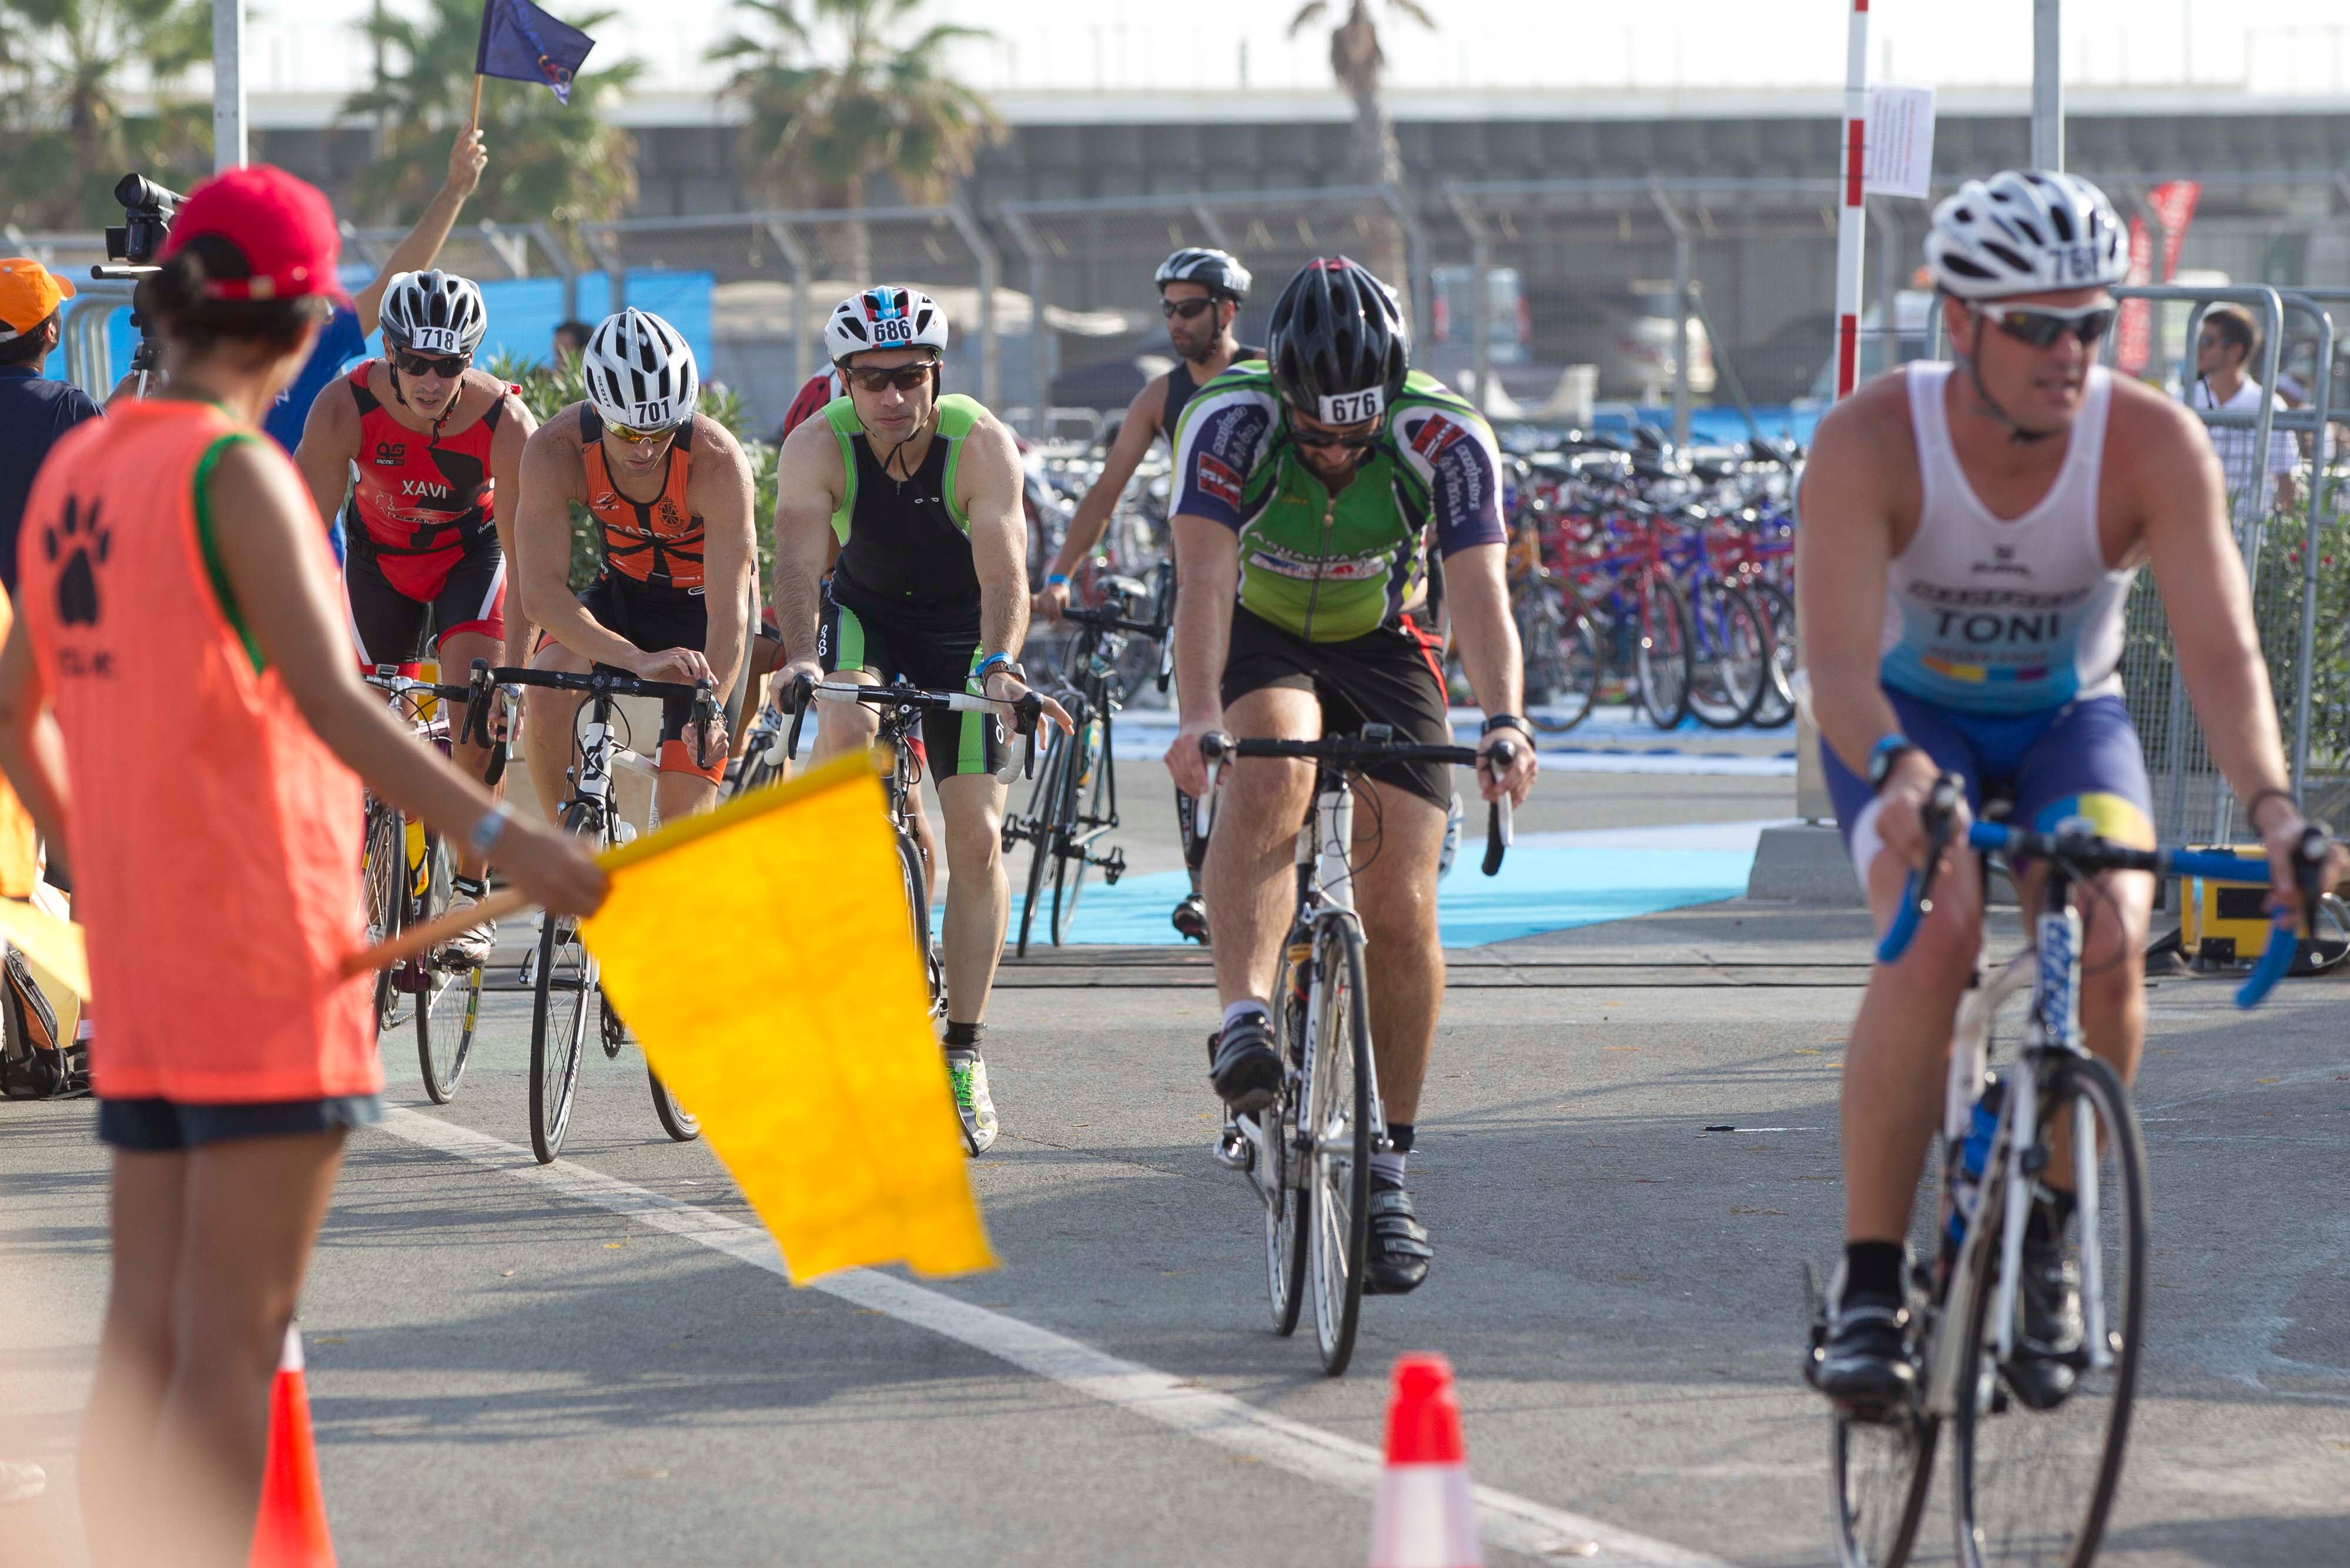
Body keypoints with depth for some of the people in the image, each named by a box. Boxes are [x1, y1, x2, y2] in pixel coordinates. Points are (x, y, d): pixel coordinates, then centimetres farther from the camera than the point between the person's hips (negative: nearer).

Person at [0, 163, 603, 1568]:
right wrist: (503, 837, -29)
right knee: (237, 1338, -7)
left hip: (137, 964, 8)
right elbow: (330, 703, -24)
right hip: (263, 951, -8)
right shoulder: (238, 474, -12)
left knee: (148, 1335, 9)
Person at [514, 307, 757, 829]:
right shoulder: (556, 450, -29)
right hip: (622, 594, 2)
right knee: (548, 693, -30)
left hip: (699, 604, -2)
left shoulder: (718, 462, -33)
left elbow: (728, 611, -33)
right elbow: (540, 591, -35)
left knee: (682, 807, -11)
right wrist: (637, 659, -50)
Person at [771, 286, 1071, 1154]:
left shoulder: (981, 445, -29)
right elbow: (798, 561, -38)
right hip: (864, 610, 1)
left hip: (960, 627, -1)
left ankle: (964, 1059, 0)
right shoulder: (818, 446, -26)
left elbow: (1004, 572, -39)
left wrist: (1000, 666, -57)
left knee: (979, 837, -8)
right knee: (847, 729, -34)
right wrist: (800, 657, -56)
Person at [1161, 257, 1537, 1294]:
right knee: (1270, 774, -36)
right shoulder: (1231, 422, -27)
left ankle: (1385, 1166, 6)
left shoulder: (1444, 439, -25)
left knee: (1402, 914, -8)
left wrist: (1503, 720, -51)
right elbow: (1203, 581, -36)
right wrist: (1198, 720, -52)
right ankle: (1243, 1023, -43)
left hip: (1385, 651, 1)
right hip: (1264, 641, -1)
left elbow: (1481, 594, -33)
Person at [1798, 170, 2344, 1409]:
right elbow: (1837, 663, -35)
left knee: (2108, 943, -26)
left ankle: (2045, 1237, -2)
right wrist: (1899, 774, -56)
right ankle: (1868, 1284, -21)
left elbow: (2220, 649, -30)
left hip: (2067, 718, 2)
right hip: (1906, 718, -2)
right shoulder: (1870, 442, -27)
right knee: (1935, 937, -30)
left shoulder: (2153, 445, -24)